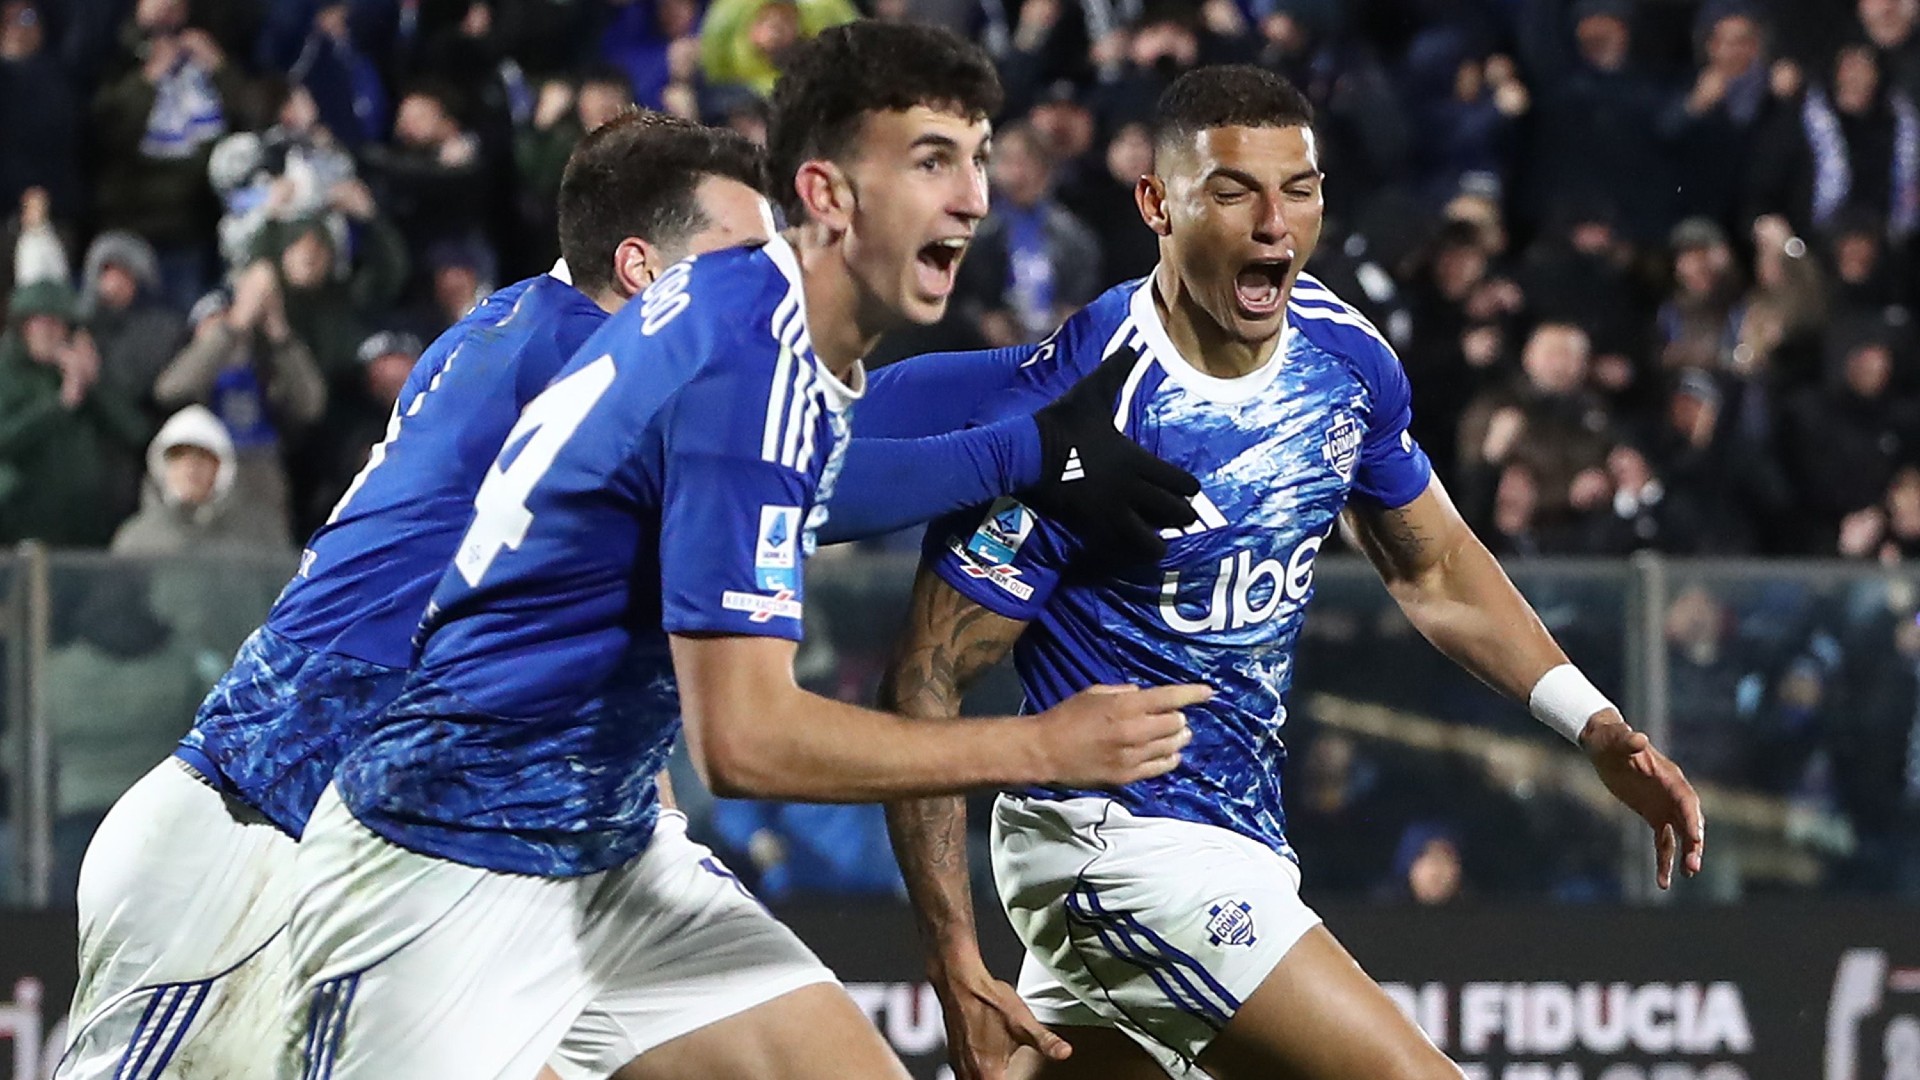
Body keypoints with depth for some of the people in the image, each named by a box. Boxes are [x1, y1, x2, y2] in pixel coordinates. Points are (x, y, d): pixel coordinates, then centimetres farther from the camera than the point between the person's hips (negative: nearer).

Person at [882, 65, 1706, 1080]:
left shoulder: (1343, 354, 0)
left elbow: (1434, 569, 19)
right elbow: (926, 684, -16)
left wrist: (1595, 726, 7)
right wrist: (955, 963, -21)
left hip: (1236, 836, 8)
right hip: (1121, 836, -8)